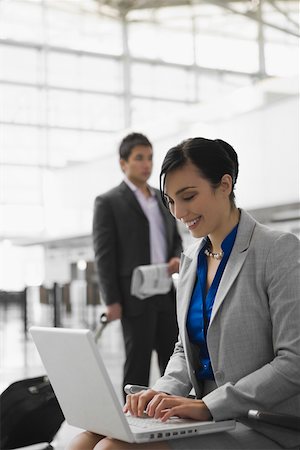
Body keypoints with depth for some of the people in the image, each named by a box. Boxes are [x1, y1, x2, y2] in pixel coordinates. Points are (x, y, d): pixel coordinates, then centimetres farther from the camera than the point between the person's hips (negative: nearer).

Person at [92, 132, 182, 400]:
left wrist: (178, 258, -1)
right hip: (136, 295, -5)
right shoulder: (108, 202, -2)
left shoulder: (163, 199, 16)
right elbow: (104, 254, -6)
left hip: (168, 293, 6)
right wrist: (112, 301, -12)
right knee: (138, 362, 0)